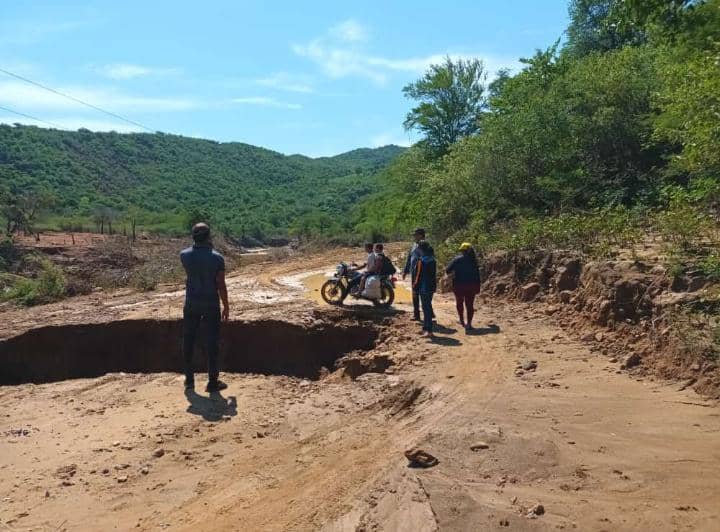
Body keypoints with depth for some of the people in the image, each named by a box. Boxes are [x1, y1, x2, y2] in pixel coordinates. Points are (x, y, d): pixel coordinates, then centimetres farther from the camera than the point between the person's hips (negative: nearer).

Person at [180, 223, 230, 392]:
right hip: (211, 304, -3)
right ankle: (213, 381, 7)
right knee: (213, 341, 4)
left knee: (189, 340, 13)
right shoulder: (217, 258, -14)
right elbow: (221, 285, -11)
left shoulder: (185, 255, -5)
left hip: (191, 303, 3)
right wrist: (226, 307, 0)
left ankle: (189, 379, 20)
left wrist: (198, 245, 12)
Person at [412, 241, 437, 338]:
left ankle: (429, 331, -4)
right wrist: (435, 286, 17)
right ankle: (426, 328, 25)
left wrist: (414, 287, -8)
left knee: (426, 308, -4)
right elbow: (434, 274, 11)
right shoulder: (432, 260, 7)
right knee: (428, 307, 16)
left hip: (423, 287, -8)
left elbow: (417, 275, -14)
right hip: (432, 287, 8)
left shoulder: (421, 260, -15)